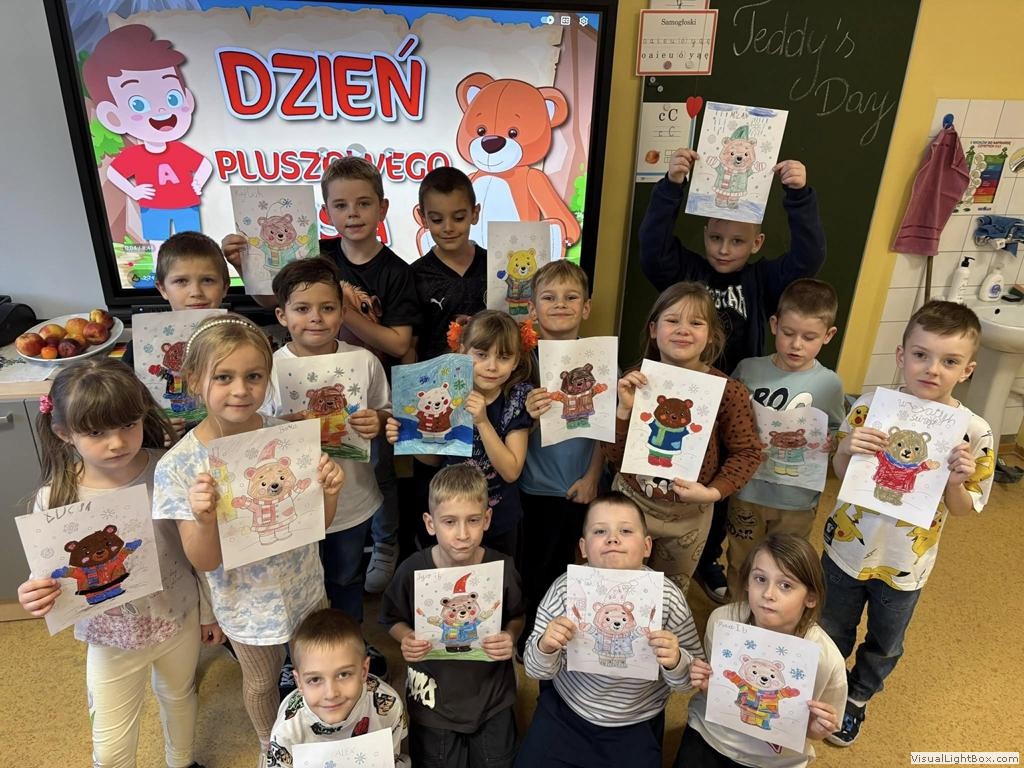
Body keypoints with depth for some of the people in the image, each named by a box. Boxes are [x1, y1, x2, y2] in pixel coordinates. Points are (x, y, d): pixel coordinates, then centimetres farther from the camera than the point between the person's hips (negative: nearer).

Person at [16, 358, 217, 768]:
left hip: (180, 619, 1)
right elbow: (51, 577, -7)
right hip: (113, 641, -1)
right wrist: (37, 596, -31)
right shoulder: (55, 500, -21)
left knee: (179, 696, 28)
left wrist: (208, 611, 2)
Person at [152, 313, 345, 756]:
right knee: (261, 682, 26)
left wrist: (329, 491, -29)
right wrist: (203, 519, -38)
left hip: (306, 587, 2)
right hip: (248, 605, -2)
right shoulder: (178, 466, -23)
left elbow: (319, 523, -9)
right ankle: (270, 744, 58)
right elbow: (204, 561, -18)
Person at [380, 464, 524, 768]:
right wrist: (405, 638, -21)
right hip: (433, 700, 0)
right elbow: (393, 619, 0)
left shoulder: (502, 568, -19)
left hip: (492, 700, 1)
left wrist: (511, 637, -20)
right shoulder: (413, 570, -19)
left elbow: (517, 616, 1)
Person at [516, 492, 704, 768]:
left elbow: (693, 677, -10)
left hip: (637, 724, 0)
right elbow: (538, 671, -9)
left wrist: (675, 662, -32)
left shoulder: (667, 597, -19)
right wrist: (545, 648, -31)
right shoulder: (565, 589, -18)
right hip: (564, 712, 1)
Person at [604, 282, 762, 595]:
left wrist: (714, 492, -19)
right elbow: (613, 455, -11)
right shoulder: (634, 381, -14)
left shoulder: (728, 391, -18)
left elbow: (747, 452, -6)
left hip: (689, 513, 0)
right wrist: (624, 408, -25)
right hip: (630, 501, 1)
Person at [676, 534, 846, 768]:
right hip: (709, 734, 0)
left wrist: (815, 729, -24)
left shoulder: (826, 660, -24)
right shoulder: (722, 620, -19)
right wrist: (705, 686, -20)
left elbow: (816, 731, -4)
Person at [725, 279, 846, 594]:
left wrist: (827, 445, -17)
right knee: (740, 565, 20)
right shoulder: (748, 369, -8)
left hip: (797, 499, 0)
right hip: (747, 490, 1)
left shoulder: (829, 384, -8)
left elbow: (837, 433, 4)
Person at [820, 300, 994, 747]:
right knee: (833, 633, 22)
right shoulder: (870, 407, -18)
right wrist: (848, 451, -28)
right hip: (848, 549, 0)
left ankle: (857, 699, 54)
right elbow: (842, 473, -6)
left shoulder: (974, 433, -17)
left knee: (885, 644, 25)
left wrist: (956, 481, -28)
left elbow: (964, 509, -7)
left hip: (905, 564, 0)